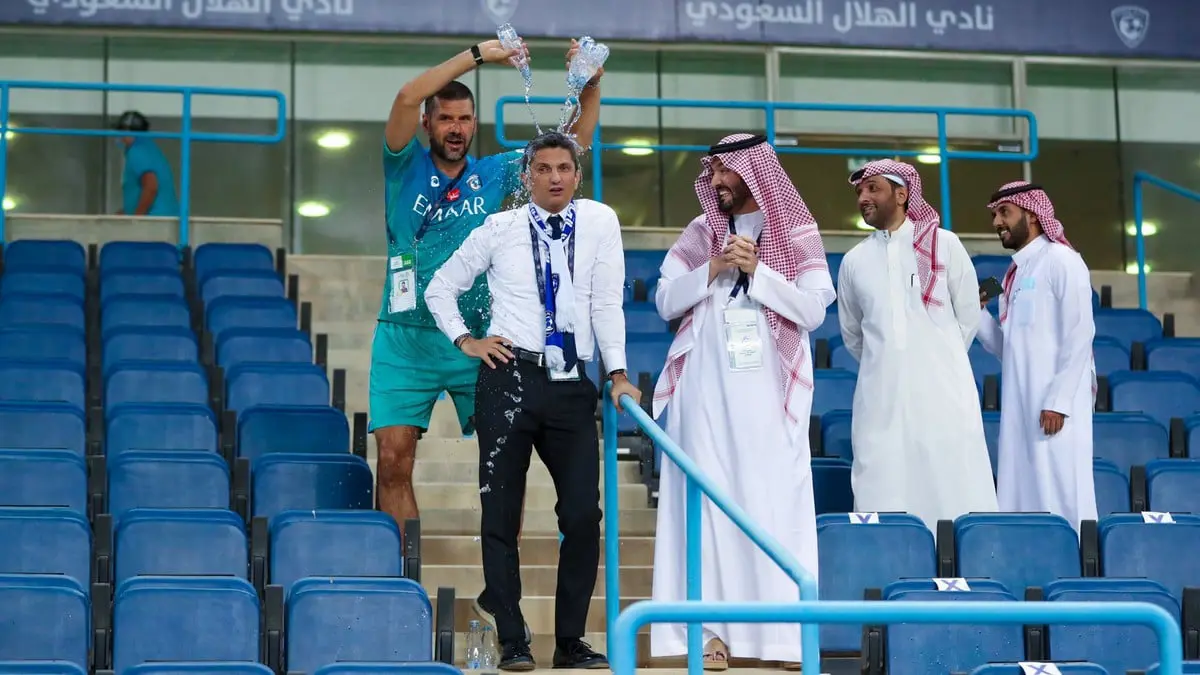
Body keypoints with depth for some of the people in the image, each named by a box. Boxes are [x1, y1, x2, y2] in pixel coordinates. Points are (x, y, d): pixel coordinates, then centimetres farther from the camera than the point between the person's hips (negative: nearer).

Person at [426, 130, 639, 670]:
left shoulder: (599, 222, 5)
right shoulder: (500, 230, 5)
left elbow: (607, 303, 1)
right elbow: (440, 288, 15)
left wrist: (617, 374, -6)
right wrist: (466, 340, 3)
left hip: (572, 386, 1)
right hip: (510, 378, -1)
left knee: (584, 513, -1)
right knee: (502, 512, 1)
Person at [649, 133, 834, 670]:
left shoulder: (797, 234, 5)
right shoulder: (700, 233, 12)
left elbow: (813, 310, -3)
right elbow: (666, 301, 7)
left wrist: (756, 270, -10)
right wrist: (714, 269, -6)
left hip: (768, 389, -2)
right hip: (706, 387, 2)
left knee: (774, 502, -5)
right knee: (709, 499, -4)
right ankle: (712, 630, -6)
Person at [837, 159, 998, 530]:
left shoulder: (944, 244, 2)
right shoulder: (854, 260, 9)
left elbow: (968, 316, 9)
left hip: (943, 393, -2)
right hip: (881, 398, 2)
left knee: (954, 498, -4)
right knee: (882, 501, -1)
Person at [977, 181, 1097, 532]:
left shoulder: (1060, 260, -5)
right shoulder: (1015, 272, 18)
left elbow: (1080, 335, -13)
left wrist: (1059, 400, -18)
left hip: (1054, 404, -8)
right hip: (1019, 404, 8)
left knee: (1061, 493, -7)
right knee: (1023, 496, 5)